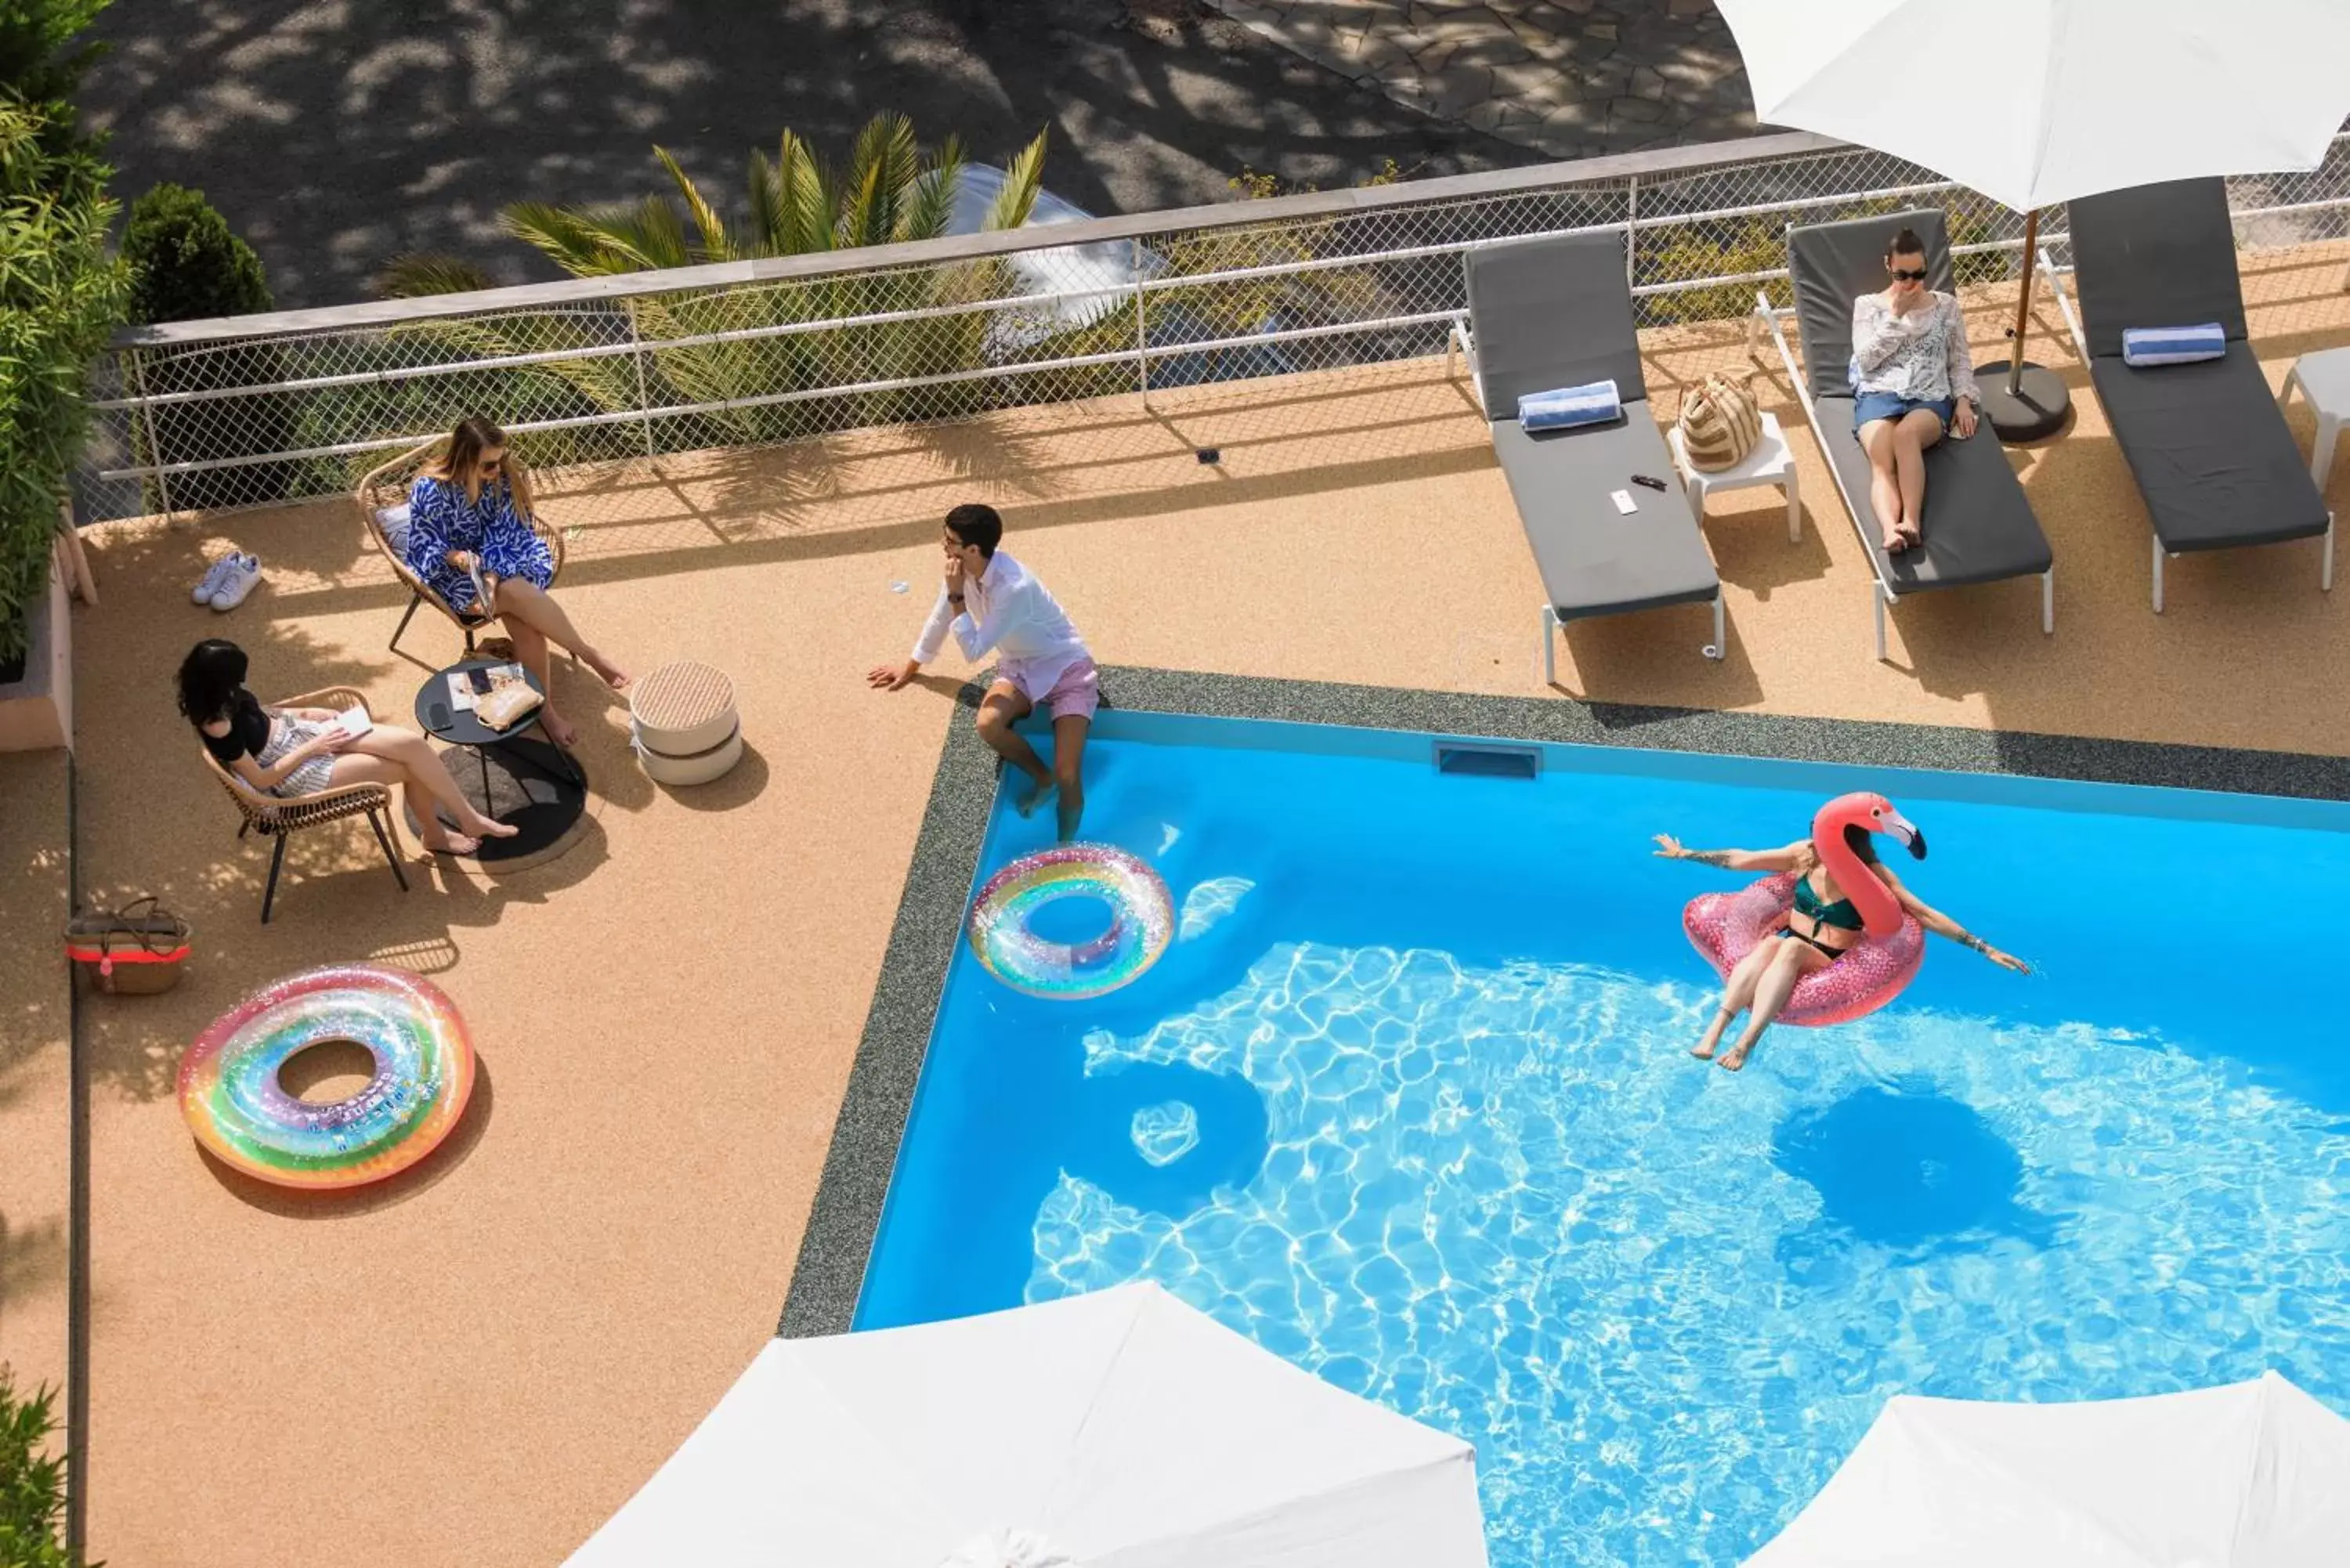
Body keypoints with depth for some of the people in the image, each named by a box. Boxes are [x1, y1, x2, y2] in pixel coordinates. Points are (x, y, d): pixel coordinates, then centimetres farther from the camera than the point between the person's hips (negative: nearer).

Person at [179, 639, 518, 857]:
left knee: (412, 743, -7)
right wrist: (313, 748, -15)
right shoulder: (220, 728, -28)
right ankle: (470, 821, 11)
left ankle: (434, 832, 11)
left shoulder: (225, 699, -5)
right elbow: (261, 779, -20)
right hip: (298, 770, -8)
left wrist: (305, 713, 3)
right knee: (411, 767, -10)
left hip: (298, 732, 8)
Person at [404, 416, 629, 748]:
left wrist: (493, 576, -27)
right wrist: (460, 558, -30)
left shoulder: (507, 475, -9)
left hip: (500, 566, 3)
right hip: (456, 578, -3)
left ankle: (544, 706, -23)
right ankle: (591, 656, -22)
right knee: (518, 593, -34)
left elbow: (508, 535, -10)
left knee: (522, 618, -30)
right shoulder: (429, 491, -18)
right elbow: (424, 550, -10)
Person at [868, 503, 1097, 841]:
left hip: (1066, 670, -6)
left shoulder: (1014, 588, -33)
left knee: (1068, 777, -20)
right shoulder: (963, 569, -11)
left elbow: (974, 650, -27)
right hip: (1019, 668, 6)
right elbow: (940, 619, 10)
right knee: (989, 725, -25)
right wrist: (910, 667, 22)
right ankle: (1042, 777, 3)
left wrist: (957, 595, -28)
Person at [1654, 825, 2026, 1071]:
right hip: (1787, 955, 3)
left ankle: (1746, 1043, -54)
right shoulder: (1805, 854, 0)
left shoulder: (1872, 875, -9)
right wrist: (1687, 854, 14)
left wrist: (1986, 949, -17)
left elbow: (1926, 915, -11)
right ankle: (1715, 1029, -51)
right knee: (1769, 945, -34)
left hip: (1834, 967, -3)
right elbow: (1740, 859, 10)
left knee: (1792, 947, -37)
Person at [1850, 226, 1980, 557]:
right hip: (1879, 395, 0)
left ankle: (1912, 523, -53)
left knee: (1906, 433, -39)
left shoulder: (1946, 304, 20)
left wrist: (1963, 399, 2)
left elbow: (1960, 361, 19)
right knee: (1882, 463, -34)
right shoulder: (1868, 304, 17)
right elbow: (1866, 360, 4)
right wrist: (1896, 315, 0)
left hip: (1930, 398, 0)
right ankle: (1891, 532, -60)